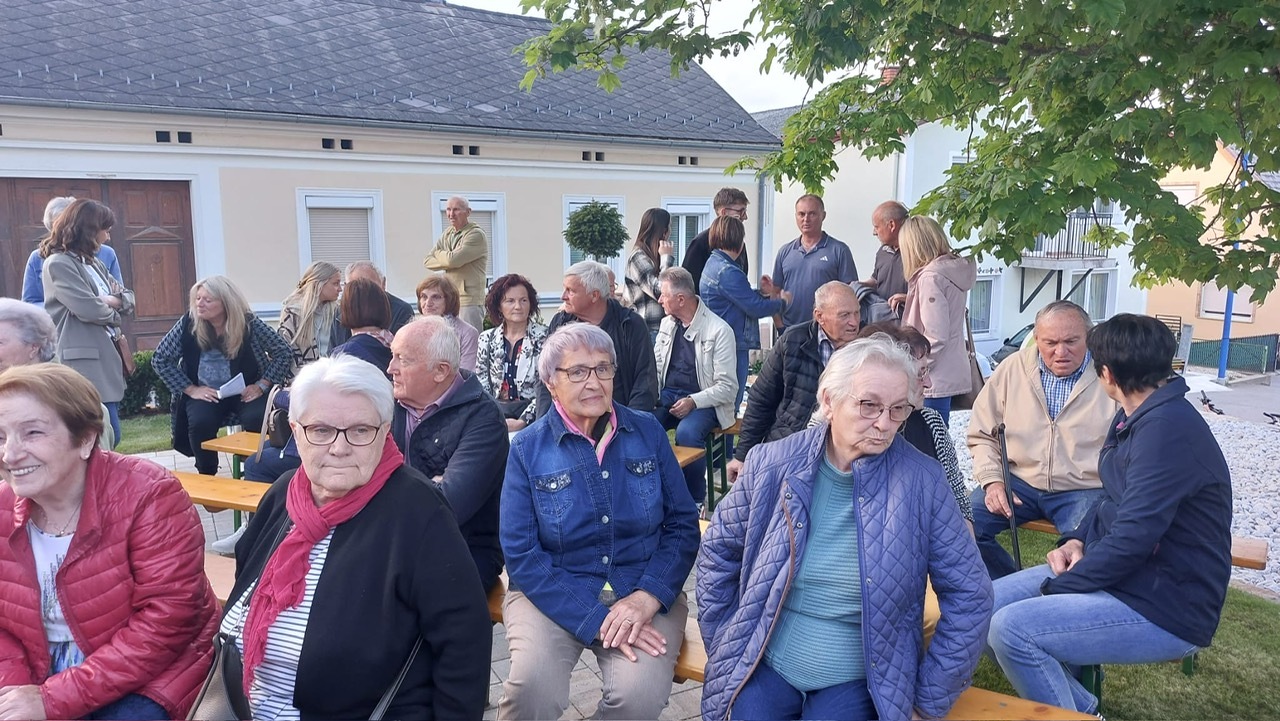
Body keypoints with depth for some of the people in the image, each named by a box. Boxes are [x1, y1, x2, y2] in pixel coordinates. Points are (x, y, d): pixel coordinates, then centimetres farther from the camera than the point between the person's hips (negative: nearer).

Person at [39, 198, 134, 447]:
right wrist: (114, 313, 2)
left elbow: (128, 298, 17)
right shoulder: (58, 264, -10)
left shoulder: (94, 263, 18)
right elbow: (89, 309, -19)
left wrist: (113, 300, -5)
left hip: (104, 359, 9)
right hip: (84, 363, -9)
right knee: (107, 438, -11)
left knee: (108, 437, 11)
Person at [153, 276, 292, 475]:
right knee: (200, 423, -29)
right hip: (205, 393, 1)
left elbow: (284, 352, -5)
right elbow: (160, 360, -1)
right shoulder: (188, 323, -7)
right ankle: (206, 477, -5)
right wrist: (191, 389, -8)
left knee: (258, 419, -30)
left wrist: (261, 385, -12)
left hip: (244, 392, -1)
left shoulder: (248, 323, -10)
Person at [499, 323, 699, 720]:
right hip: (554, 595, -1)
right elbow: (521, 554, -8)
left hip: (642, 591, 1)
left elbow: (683, 524, 2)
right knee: (533, 686, -28)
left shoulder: (648, 432, 1)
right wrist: (595, 620, -18)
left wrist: (648, 595, -15)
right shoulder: (527, 448, -4)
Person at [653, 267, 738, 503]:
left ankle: (695, 499, -13)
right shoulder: (667, 324, 11)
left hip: (703, 401, -5)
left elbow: (727, 387, -11)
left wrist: (693, 402, -24)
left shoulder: (719, 330, -10)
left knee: (687, 432, -35)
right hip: (668, 395, 5)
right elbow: (656, 368, 17)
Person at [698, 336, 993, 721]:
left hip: (861, 678, -1)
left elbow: (968, 594, -4)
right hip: (765, 665, 1)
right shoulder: (772, 464, -8)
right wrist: (725, 645, 5)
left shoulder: (922, 482, -12)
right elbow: (718, 550, 6)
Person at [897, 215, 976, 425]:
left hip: (935, 376, -9)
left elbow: (935, 337, -19)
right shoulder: (954, 269, 9)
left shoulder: (930, 277, -16)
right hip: (950, 373, 9)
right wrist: (908, 301, 20)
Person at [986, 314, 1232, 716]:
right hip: (1122, 573, 10)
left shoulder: (1167, 429, -24)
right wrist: (1078, 540, 0)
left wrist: (1052, 590, -16)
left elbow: (1131, 540, -26)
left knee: (1012, 629, -24)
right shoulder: (1135, 417, 7)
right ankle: (1080, 709, 13)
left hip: (1167, 608, -10)